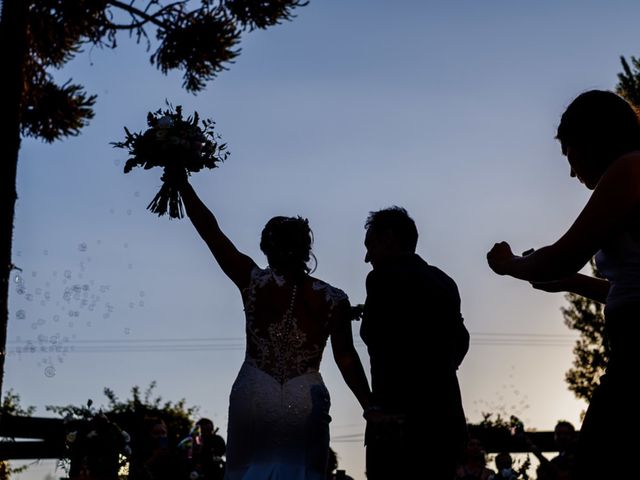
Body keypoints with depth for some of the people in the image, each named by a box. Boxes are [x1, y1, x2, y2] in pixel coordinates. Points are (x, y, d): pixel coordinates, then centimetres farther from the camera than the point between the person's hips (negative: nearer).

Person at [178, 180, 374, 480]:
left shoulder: (253, 281, -4)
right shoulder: (333, 299, -3)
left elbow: (209, 229, -2)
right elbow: (346, 359, -7)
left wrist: (181, 180, 7)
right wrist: (372, 409, -3)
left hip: (254, 396, 0)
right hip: (306, 401, 0)